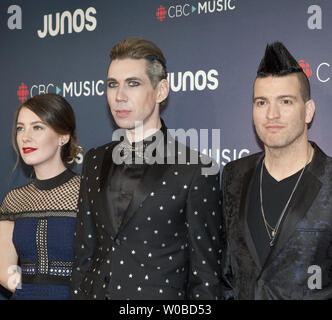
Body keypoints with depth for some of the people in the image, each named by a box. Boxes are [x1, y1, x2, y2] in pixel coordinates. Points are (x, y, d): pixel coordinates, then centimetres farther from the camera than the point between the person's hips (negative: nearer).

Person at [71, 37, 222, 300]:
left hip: (161, 293, -4)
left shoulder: (196, 171, -12)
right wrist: (78, 293, 4)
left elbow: (205, 276, -9)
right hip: (96, 291, 5)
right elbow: (85, 254, 9)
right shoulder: (95, 162, 6)